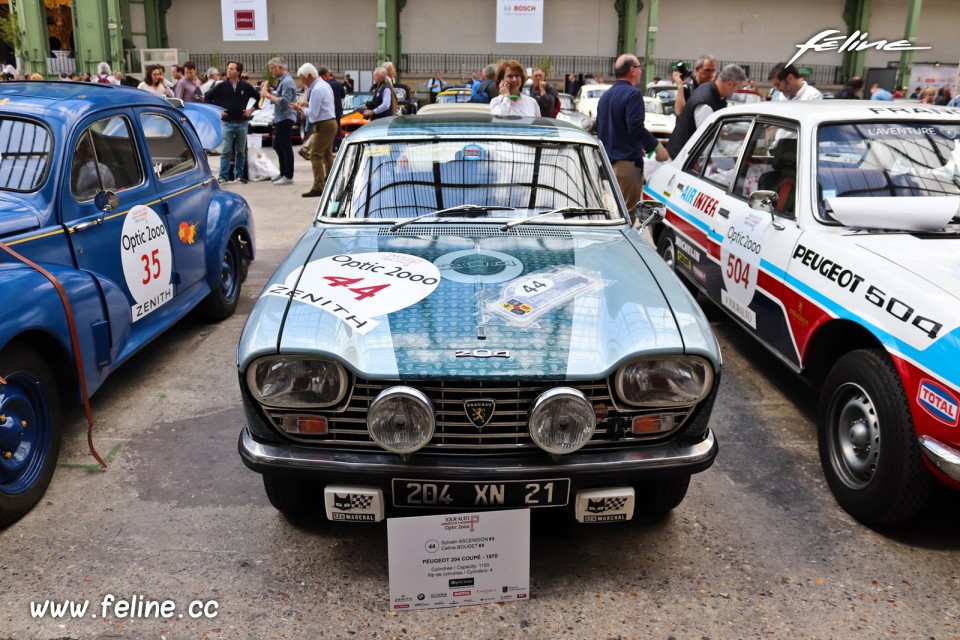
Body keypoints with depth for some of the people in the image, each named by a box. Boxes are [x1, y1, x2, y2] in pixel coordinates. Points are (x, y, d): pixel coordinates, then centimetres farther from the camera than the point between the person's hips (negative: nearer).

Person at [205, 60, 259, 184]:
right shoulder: (222, 86, 0)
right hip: (227, 123, -1)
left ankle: (239, 175, 19)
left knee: (241, 151, 9)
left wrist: (251, 109, 4)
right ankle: (223, 176, 1)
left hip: (242, 123, 1)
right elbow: (207, 97, 7)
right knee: (225, 151, -3)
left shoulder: (246, 86, 1)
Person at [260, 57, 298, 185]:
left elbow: (284, 102, -23)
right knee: (278, 146, 16)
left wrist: (268, 95, -18)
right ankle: (283, 173, 24)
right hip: (280, 118, 11)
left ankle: (288, 176, -2)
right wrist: (268, 92, 6)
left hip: (285, 119, -11)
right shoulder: (281, 81, 17)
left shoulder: (287, 82, -15)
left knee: (286, 147, -6)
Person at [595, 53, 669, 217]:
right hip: (626, 162, -9)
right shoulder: (633, 93, -12)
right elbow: (636, 128, -22)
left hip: (607, 160, 9)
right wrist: (657, 146, -12)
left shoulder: (605, 95, 16)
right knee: (626, 212, -4)